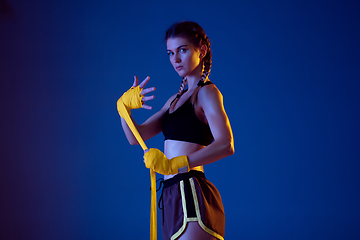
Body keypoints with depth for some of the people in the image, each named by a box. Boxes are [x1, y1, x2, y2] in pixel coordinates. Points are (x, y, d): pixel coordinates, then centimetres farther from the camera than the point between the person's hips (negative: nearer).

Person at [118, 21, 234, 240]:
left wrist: (175, 164, -27)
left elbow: (226, 145, -21)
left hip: (192, 195, -8)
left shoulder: (207, 92, -5)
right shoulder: (176, 99, 21)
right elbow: (135, 136, 14)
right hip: (173, 197, 9)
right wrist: (124, 105, -5)